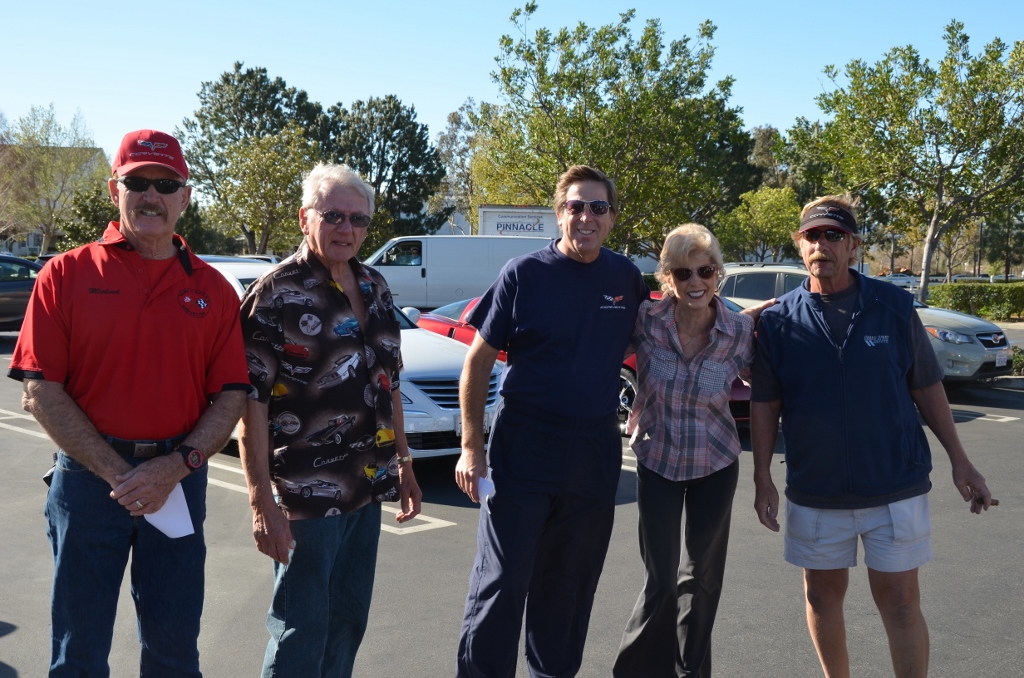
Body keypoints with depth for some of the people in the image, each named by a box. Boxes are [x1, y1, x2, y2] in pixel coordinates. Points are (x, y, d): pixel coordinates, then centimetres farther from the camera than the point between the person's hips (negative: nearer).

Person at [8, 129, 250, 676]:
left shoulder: (212, 289, 5)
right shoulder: (66, 275, -1)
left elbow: (232, 395, 3)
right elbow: (41, 391, -6)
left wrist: (177, 466, -12)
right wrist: (117, 473, -12)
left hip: (179, 481, 2)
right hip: (88, 475, -1)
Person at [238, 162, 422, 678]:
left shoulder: (374, 288, 11)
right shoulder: (276, 292, -11)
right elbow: (251, 401, -16)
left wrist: (404, 463, 17)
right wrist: (262, 501, -20)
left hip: (367, 488, 7)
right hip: (306, 494, -7)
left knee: (348, 623, 16)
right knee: (301, 633, 3)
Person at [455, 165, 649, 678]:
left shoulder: (627, 278, 4)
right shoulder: (523, 274, -6)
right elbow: (478, 362, -4)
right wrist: (472, 447, -8)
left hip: (595, 453, 4)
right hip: (523, 448, -3)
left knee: (569, 585, 15)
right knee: (502, 581, -2)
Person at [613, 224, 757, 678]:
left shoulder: (742, 331, -14)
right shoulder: (645, 321, -18)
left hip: (716, 465, 2)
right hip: (656, 461, -1)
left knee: (703, 576, 15)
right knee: (660, 580, -2)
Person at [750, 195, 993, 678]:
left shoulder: (894, 306, -4)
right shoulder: (779, 320, -3)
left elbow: (926, 387, 3)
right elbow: (764, 404, 2)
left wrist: (959, 459, 2)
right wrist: (762, 478, -2)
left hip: (895, 486, -1)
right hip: (814, 491, 1)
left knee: (900, 602, 3)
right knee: (822, 595, 13)